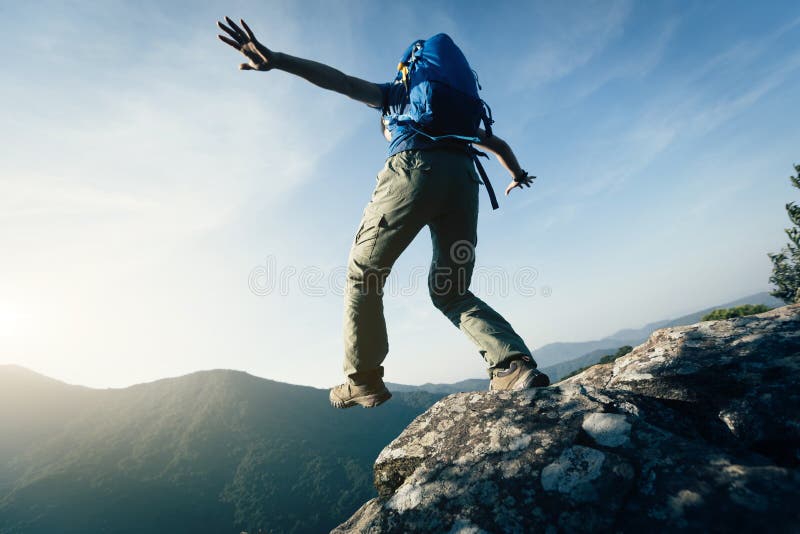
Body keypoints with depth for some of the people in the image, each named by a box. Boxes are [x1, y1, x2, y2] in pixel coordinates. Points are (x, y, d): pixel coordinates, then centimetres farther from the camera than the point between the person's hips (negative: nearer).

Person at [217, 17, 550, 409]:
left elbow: (341, 81, 12)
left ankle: (364, 380, 5)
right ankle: (516, 365, -5)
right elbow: (499, 144, 49)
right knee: (451, 292, 12)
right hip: (462, 181, 5)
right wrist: (517, 175, 67)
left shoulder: (398, 94, 28)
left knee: (363, 274, 7)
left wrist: (275, 60, 1)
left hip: (413, 172, -5)